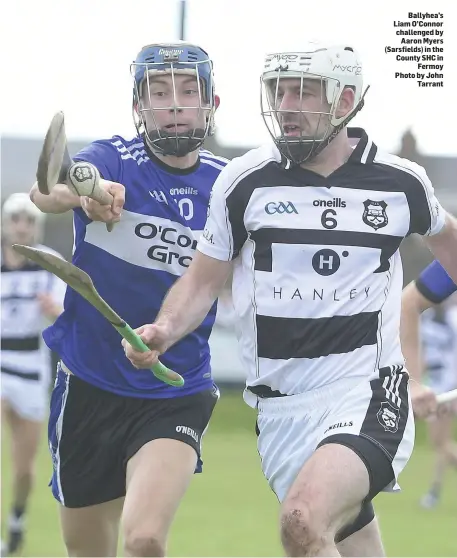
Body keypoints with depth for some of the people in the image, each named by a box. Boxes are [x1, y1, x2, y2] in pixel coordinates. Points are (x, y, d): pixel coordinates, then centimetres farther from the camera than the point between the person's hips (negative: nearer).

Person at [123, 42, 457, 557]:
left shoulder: (400, 182, 2)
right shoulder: (245, 181, 2)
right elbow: (203, 280, 9)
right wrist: (165, 331, -10)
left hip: (367, 392, -3)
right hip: (281, 404, 3)